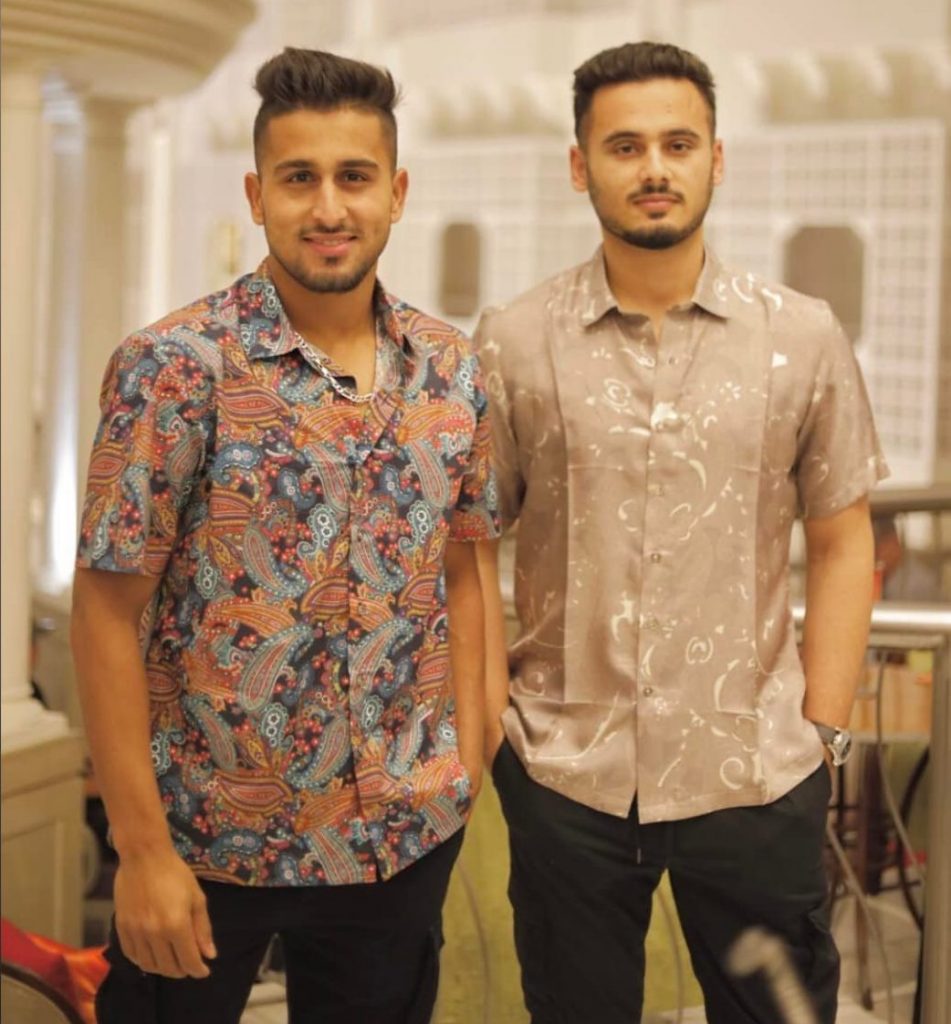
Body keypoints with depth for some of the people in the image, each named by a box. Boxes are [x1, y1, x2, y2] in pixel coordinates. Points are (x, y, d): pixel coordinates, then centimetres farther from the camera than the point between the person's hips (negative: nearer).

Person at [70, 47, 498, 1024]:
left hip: (402, 835, 4)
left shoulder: (451, 372, 0)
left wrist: (468, 759, 5)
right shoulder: (172, 367, -14)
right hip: (207, 834, -3)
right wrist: (142, 848, -14)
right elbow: (106, 613, -12)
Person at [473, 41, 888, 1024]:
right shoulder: (511, 342, -2)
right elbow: (474, 544, 3)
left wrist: (823, 727, -1)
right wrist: (493, 719, -3)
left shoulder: (804, 338, -1)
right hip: (565, 775, 0)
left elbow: (841, 545, 3)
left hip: (757, 776, 0)